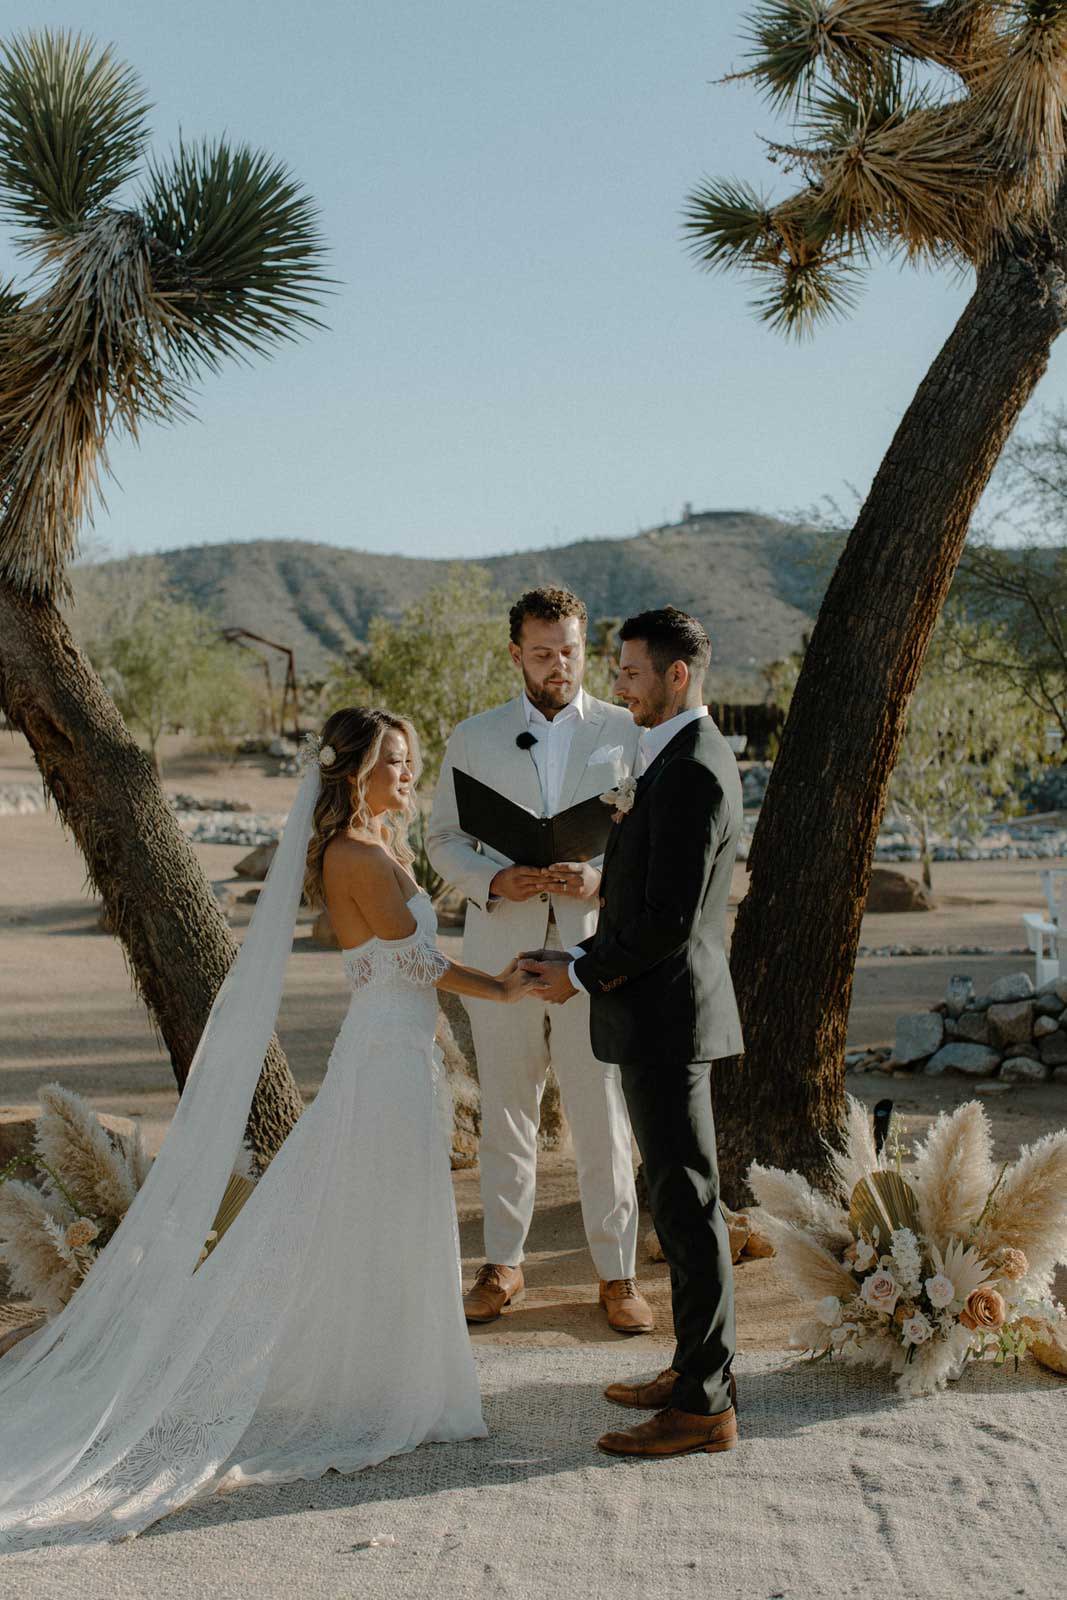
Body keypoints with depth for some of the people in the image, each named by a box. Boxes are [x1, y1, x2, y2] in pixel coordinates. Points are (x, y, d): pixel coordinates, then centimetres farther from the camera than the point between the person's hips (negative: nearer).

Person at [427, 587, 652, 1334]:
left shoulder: (628, 733, 3)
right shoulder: (474, 739, 7)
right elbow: (444, 837, 9)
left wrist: (602, 879, -15)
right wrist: (493, 880, -11)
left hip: (596, 946, -1)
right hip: (502, 951, 2)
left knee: (605, 1119, 2)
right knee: (506, 1116, 11)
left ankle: (618, 1273, 16)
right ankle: (503, 1264, 25)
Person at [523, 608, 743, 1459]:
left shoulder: (691, 771, -20)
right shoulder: (689, 758, 14)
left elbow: (670, 917, -24)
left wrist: (582, 974, -11)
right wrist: (584, 960, 10)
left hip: (667, 1016, -10)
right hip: (662, 1012, 10)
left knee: (688, 1204, -2)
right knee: (679, 1197, 17)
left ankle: (703, 1405, 9)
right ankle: (697, 1367, 30)